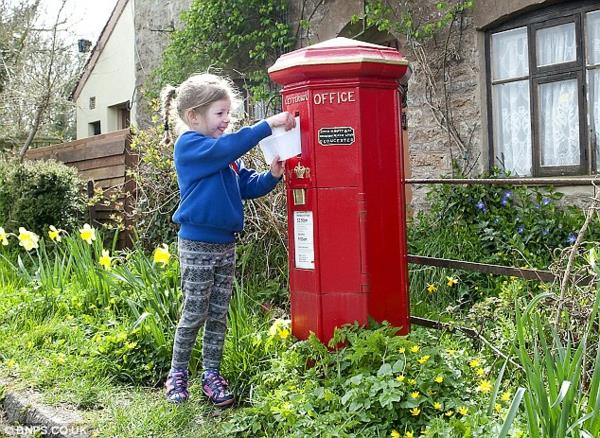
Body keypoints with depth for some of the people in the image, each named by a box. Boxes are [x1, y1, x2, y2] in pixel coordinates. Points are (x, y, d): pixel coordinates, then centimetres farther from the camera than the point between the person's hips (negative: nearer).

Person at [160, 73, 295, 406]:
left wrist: (272, 175, -9)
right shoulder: (189, 146, -11)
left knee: (219, 315, 12)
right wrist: (268, 124, -29)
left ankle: (211, 374, 23)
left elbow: (249, 186, 10)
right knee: (194, 314, 3)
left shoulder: (226, 155, 12)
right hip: (197, 245, -7)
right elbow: (228, 146, -28)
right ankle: (177, 374, 20)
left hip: (226, 244, 7)